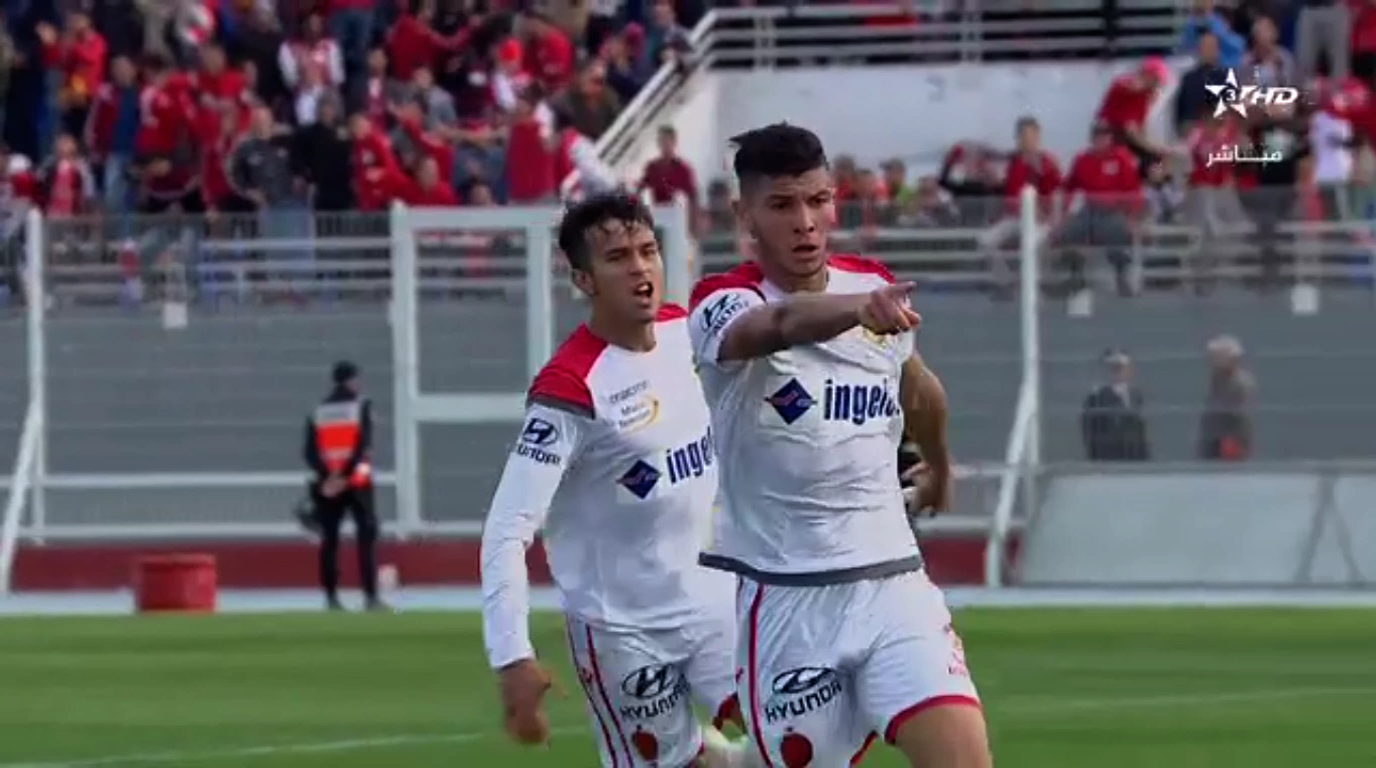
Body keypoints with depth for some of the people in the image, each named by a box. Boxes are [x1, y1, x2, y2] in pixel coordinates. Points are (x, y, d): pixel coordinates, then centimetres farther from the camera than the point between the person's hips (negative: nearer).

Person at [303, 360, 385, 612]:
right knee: (366, 537, -2)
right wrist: (345, 475, -16)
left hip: (327, 484, 3)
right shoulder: (361, 405, -2)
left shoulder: (318, 411, 8)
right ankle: (371, 596, -11)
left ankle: (331, 598, 3)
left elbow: (310, 451, -2)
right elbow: (363, 444, -14)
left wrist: (326, 476, -10)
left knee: (329, 539, 7)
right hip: (356, 480, -3)